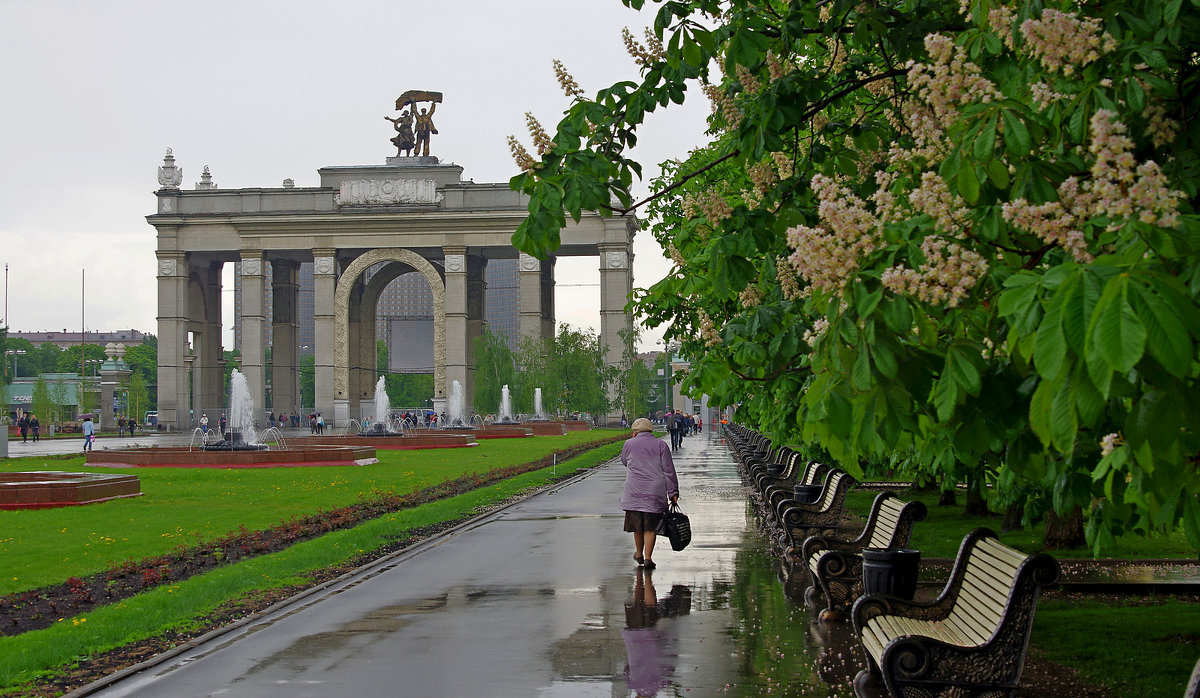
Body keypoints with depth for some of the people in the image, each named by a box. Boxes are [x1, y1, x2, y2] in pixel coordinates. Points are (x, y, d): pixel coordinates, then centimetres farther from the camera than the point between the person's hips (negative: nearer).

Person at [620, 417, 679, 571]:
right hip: (655, 492, -1)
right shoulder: (660, 445, 3)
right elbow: (669, 470, 0)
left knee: (637, 525, 14)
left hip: (634, 492, 1)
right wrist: (673, 492, 2)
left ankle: (639, 554, 28)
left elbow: (624, 461, 24)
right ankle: (648, 557, -7)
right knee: (650, 527, 0)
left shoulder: (629, 444, 4)